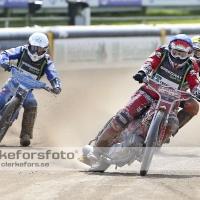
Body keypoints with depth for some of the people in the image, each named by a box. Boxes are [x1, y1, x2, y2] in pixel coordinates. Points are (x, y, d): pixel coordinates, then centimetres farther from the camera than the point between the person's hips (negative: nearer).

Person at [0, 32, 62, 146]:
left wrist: (57, 86, -36)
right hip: (13, 84, 0)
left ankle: (26, 135, -24)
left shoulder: (46, 62, -10)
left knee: (32, 105, -27)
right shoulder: (23, 51, -8)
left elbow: (54, 77, -13)